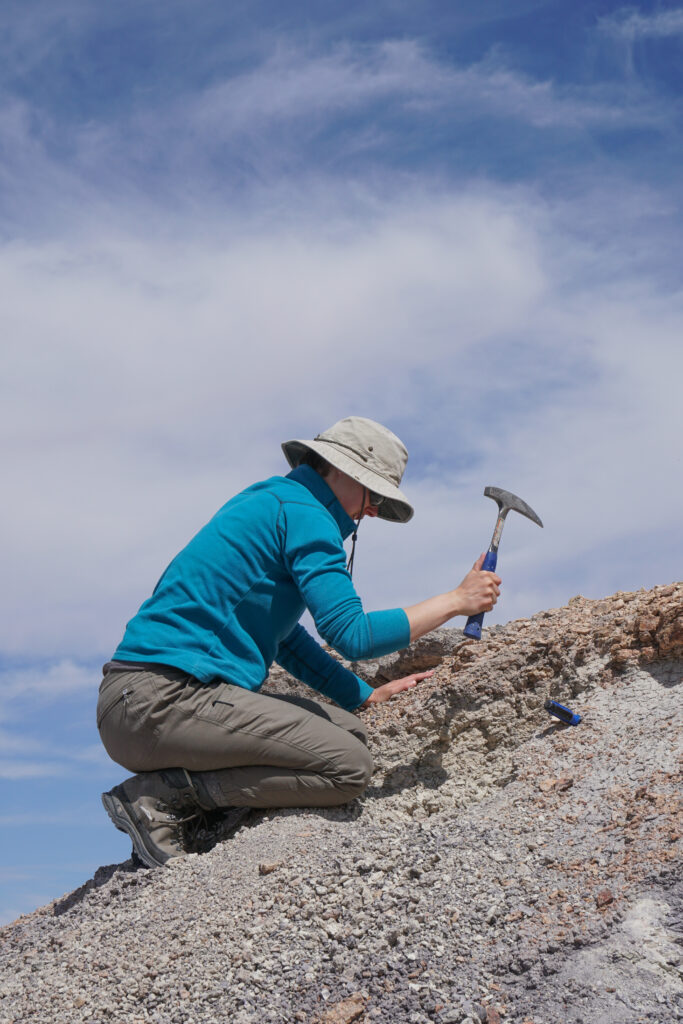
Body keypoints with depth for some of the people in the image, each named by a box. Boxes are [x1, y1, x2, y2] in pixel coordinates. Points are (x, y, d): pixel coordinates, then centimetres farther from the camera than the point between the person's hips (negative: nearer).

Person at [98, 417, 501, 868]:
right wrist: (457, 600, -3)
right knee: (350, 765, -15)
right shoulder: (302, 510, -7)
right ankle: (162, 794, -12)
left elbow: (285, 637, 33)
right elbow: (353, 636, -14)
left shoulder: (266, 502, 24)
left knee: (348, 730, 8)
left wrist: (368, 695, 30)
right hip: (163, 696, -10)